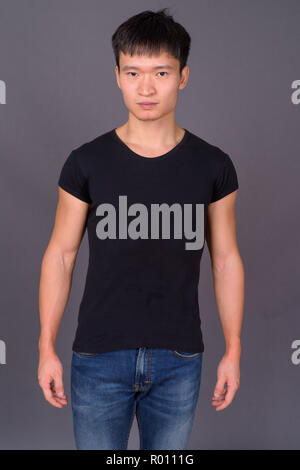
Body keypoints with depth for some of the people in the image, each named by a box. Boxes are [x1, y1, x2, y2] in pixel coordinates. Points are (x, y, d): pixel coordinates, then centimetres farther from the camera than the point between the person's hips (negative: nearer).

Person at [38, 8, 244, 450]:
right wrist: (47, 349, -1)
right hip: (100, 358, -1)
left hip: (178, 360, 1)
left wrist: (233, 351, 4)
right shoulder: (87, 163, -5)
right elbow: (60, 255, 0)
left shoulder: (213, 166, -2)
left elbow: (226, 260, 3)